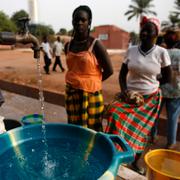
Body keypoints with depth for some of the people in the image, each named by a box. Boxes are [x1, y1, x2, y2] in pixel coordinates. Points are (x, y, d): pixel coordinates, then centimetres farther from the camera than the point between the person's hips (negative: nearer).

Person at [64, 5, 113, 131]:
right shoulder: (68, 46, 6)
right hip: (71, 94, 5)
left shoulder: (95, 44, -11)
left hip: (90, 94, -5)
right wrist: (77, 81, 10)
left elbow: (109, 70, -8)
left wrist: (92, 82, 0)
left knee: (91, 128, 5)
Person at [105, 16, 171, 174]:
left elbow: (167, 78, 1)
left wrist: (150, 85, 2)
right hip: (130, 95, 2)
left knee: (141, 131, 6)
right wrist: (124, 91, -11)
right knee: (116, 115, -18)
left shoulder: (161, 52, -8)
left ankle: (134, 162, 29)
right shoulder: (131, 50, -2)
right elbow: (122, 74, 3)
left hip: (151, 98, -1)